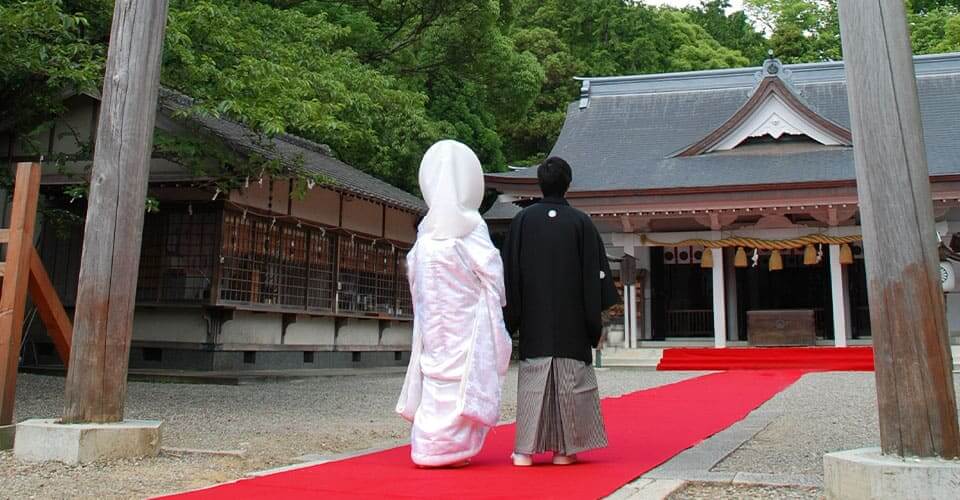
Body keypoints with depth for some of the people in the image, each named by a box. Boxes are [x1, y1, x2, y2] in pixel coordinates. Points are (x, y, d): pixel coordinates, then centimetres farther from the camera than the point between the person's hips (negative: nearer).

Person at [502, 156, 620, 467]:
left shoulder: (522, 220, 0)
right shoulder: (581, 222, -2)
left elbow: (511, 273, 0)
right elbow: (594, 275, -1)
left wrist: (510, 320, 6)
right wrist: (596, 324, 5)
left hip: (533, 319, 1)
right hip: (571, 321, -1)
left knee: (531, 379, 5)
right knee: (571, 380, 7)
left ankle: (525, 449, 5)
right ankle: (565, 448, 11)